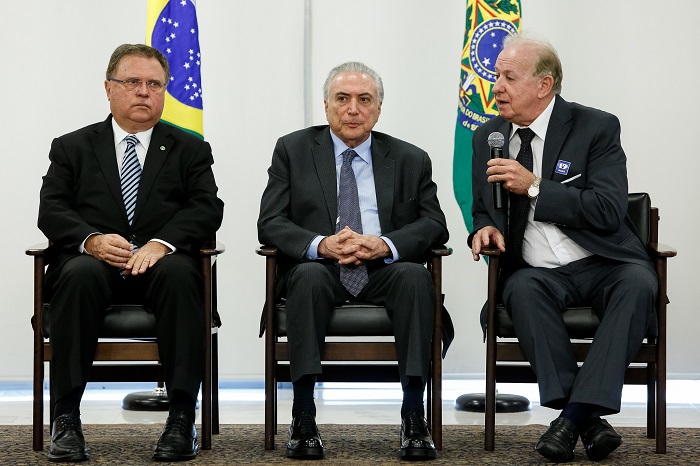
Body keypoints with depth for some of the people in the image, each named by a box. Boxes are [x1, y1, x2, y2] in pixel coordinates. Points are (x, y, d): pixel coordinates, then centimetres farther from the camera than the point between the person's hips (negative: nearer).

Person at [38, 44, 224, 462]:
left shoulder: (190, 149, 17)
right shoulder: (73, 148, 18)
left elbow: (207, 209, 2)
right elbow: (52, 211, 5)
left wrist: (161, 243, -18)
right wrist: (91, 239, -17)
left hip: (161, 260, 0)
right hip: (94, 259, 0)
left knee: (178, 273, -35)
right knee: (79, 274, -35)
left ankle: (182, 418, -35)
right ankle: (67, 418, -33)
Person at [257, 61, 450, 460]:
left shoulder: (411, 160, 12)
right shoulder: (293, 150, 10)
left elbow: (435, 224, 3)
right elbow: (270, 223, 1)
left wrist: (386, 245, -18)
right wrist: (320, 245, -19)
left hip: (383, 270, 1)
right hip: (319, 269, -1)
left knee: (415, 275, -32)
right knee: (309, 274, -35)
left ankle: (413, 416, -30)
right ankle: (303, 418, -32)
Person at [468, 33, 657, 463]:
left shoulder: (596, 128, -3)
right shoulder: (488, 137, 11)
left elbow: (609, 210, -13)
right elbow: (484, 210, 22)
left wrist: (535, 187, -18)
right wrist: (485, 228, -3)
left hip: (604, 265, -2)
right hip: (538, 273, 2)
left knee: (638, 283, -34)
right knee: (522, 289, -32)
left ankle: (576, 412, -37)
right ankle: (588, 422, -34)